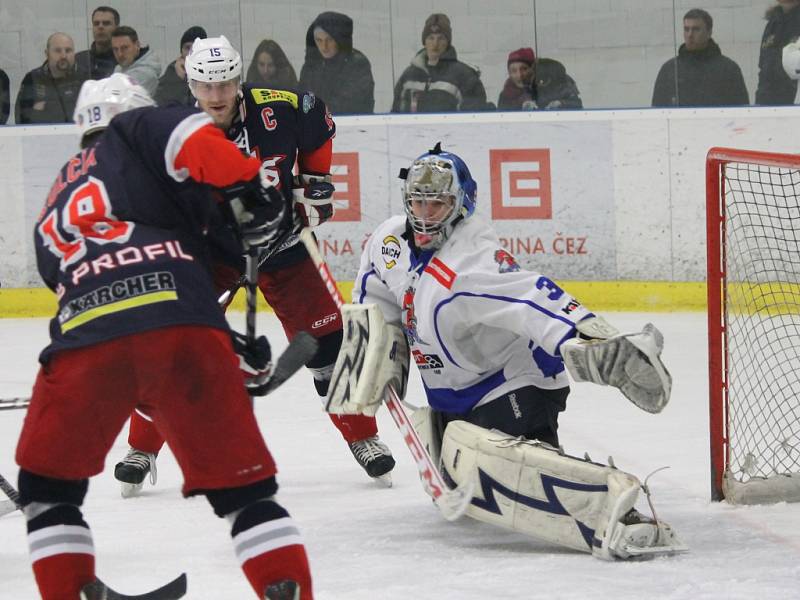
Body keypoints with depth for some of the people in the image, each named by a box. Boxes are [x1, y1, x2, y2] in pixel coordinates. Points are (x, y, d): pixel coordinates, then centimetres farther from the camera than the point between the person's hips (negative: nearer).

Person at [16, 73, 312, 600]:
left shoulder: (53, 211, 35)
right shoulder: (136, 134, 20)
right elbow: (192, 138, -4)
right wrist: (250, 186, 0)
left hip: (84, 340, 3)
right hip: (183, 330, -2)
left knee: (49, 482, 23)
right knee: (241, 483, 9)